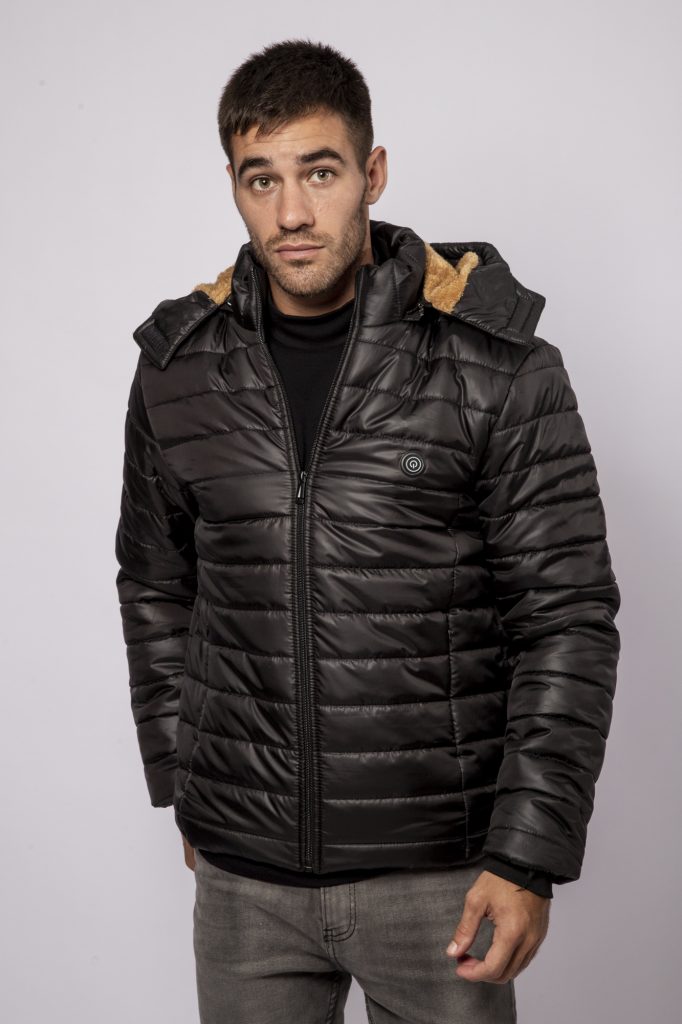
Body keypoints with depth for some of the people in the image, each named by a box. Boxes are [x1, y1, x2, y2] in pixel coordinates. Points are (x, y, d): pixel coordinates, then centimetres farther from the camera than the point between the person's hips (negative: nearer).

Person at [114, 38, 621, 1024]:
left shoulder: (497, 361, -9)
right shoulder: (181, 366, 1)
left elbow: (568, 615, -8)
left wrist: (530, 855, -12)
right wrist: (183, 787, 13)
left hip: (438, 872, -2)